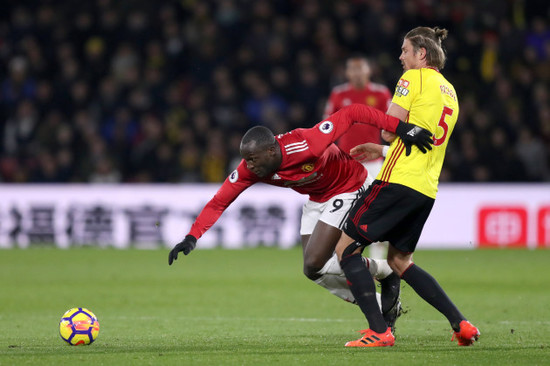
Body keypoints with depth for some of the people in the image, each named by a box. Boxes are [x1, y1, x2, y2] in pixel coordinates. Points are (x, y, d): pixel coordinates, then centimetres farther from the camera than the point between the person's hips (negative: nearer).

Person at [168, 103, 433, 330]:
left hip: (350, 189, -8)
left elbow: (351, 114, -34)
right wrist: (192, 237, -24)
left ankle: (385, 272, 4)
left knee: (314, 265, -16)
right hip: (318, 198, 8)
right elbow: (219, 202, -12)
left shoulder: (304, 146, -37)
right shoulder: (250, 168, -18)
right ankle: (382, 307, 21)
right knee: (316, 272, 6)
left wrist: (401, 128, -38)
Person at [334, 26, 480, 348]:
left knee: (346, 248, -3)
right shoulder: (450, 92, 20)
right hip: (427, 190, 8)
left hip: (398, 181, -8)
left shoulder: (414, 78, -5)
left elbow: (390, 129, -10)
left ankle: (379, 331, -13)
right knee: (400, 261, 19)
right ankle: (461, 324, 8)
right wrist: (380, 151, 28)